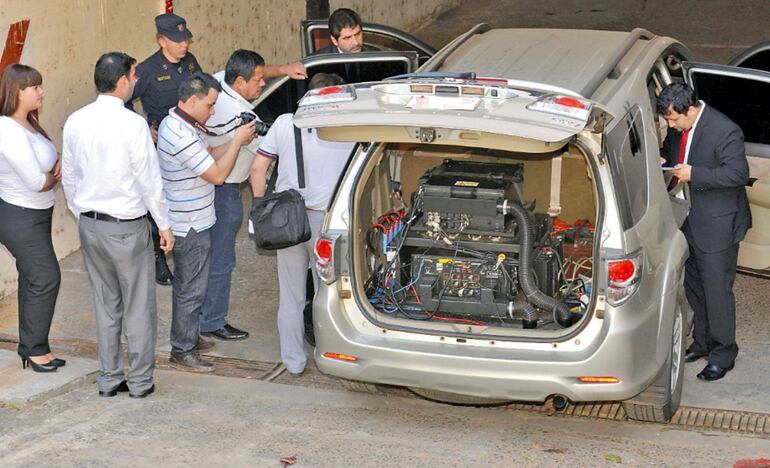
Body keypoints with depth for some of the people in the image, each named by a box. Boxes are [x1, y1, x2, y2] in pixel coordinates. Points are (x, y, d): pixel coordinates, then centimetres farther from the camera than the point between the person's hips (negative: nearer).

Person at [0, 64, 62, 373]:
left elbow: (48, 163, 12)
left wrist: (50, 173, -10)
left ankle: (30, 346, 26)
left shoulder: (27, 123, 5)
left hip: (34, 214, 9)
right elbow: (37, 183, -26)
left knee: (32, 278, 15)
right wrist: (55, 176, -5)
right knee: (46, 279, -4)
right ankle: (35, 349, 8)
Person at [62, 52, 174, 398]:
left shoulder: (75, 122, 0)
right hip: (127, 227, -6)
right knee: (138, 306, 7)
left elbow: (68, 177, 9)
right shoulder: (133, 124, -17)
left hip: (89, 224, 6)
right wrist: (164, 225, -3)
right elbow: (150, 180, -14)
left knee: (105, 304, 16)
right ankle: (140, 380, 15)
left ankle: (109, 378, 23)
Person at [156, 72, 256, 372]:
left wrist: (235, 142, 3)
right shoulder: (182, 136, -27)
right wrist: (237, 141, -14)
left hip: (187, 222, 11)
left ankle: (187, 337, 35)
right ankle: (182, 352, 9)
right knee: (191, 290, -1)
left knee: (186, 285, 22)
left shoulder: (176, 123, 7)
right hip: (191, 226, -11)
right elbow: (218, 174, -23)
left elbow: (207, 158, 16)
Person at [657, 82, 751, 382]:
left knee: (717, 289, -2)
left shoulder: (724, 131, -21)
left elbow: (739, 173, -25)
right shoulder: (679, 128, 3)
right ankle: (703, 343, 32)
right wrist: (662, 161, -2)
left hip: (717, 223, -8)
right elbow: (668, 150, 22)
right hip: (689, 221, 8)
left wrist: (694, 174, -27)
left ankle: (723, 354, 10)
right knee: (693, 285, 17)